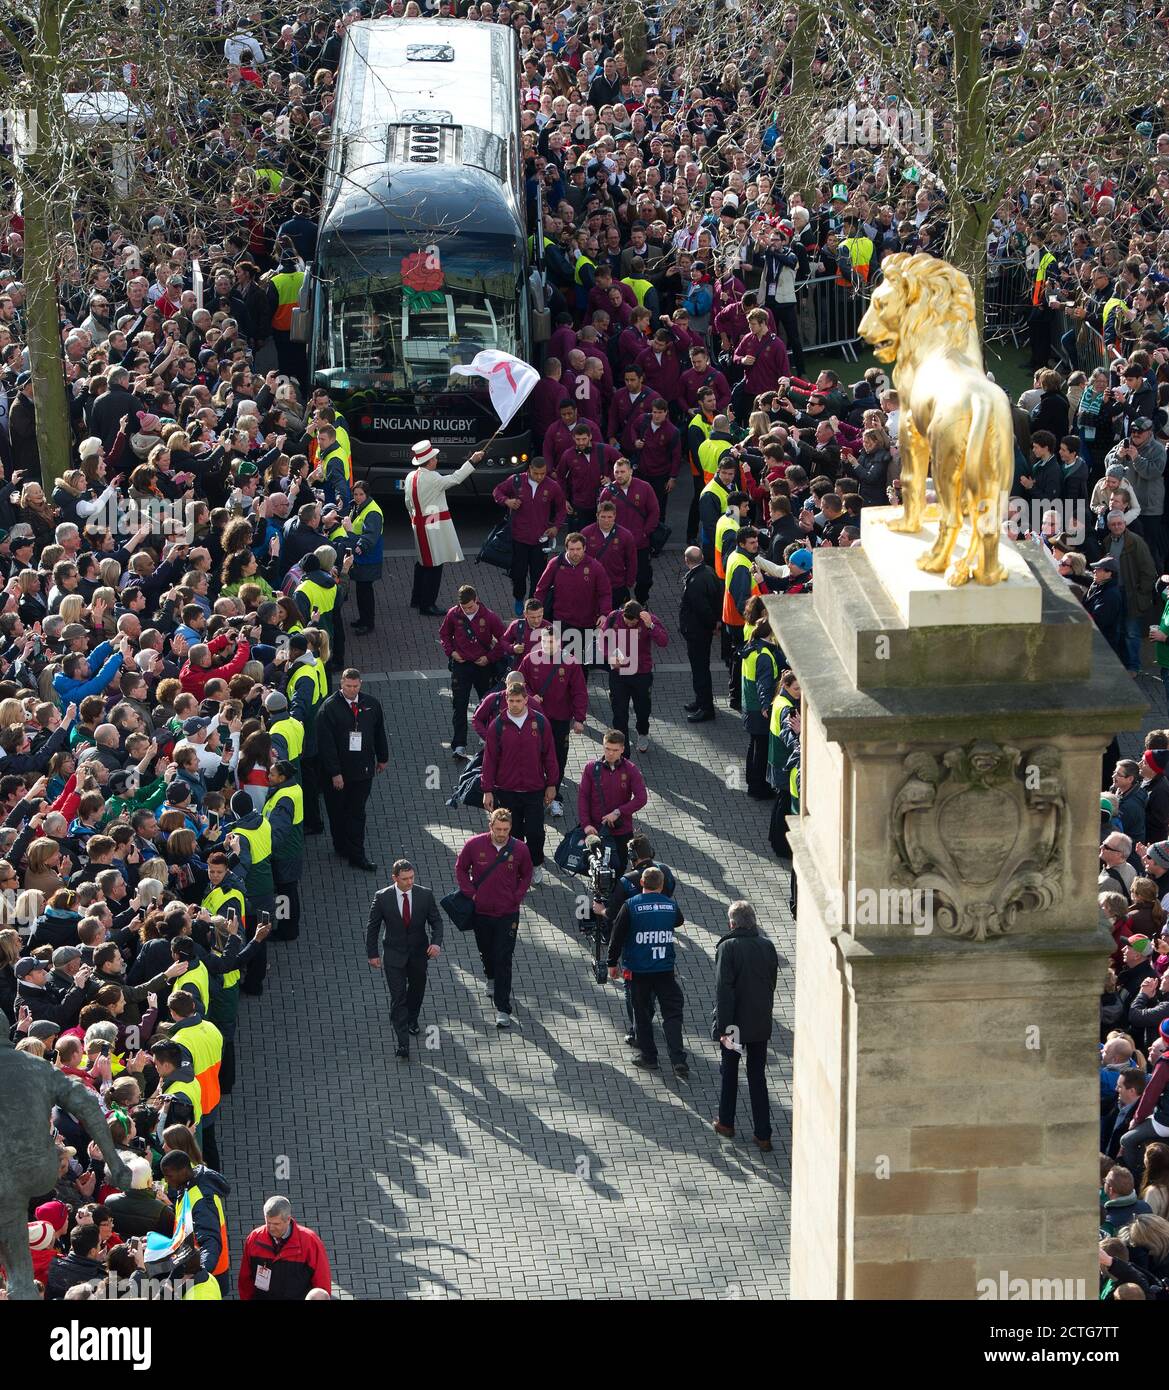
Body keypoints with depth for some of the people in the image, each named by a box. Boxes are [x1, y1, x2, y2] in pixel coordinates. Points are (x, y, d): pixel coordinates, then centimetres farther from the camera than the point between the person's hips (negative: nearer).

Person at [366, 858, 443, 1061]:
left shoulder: (425, 895, -11)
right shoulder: (382, 897, -15)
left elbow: (436, 921, -2)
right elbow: (372, 926, -4)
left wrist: (436, 943, -19)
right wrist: (373, 954, -3)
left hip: (418, 953, 3)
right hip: (394, 954, -2)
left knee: (417, 989, 22)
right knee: (398, 997, -7)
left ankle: (412, 1019, 51)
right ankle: (403, 1043, -8)